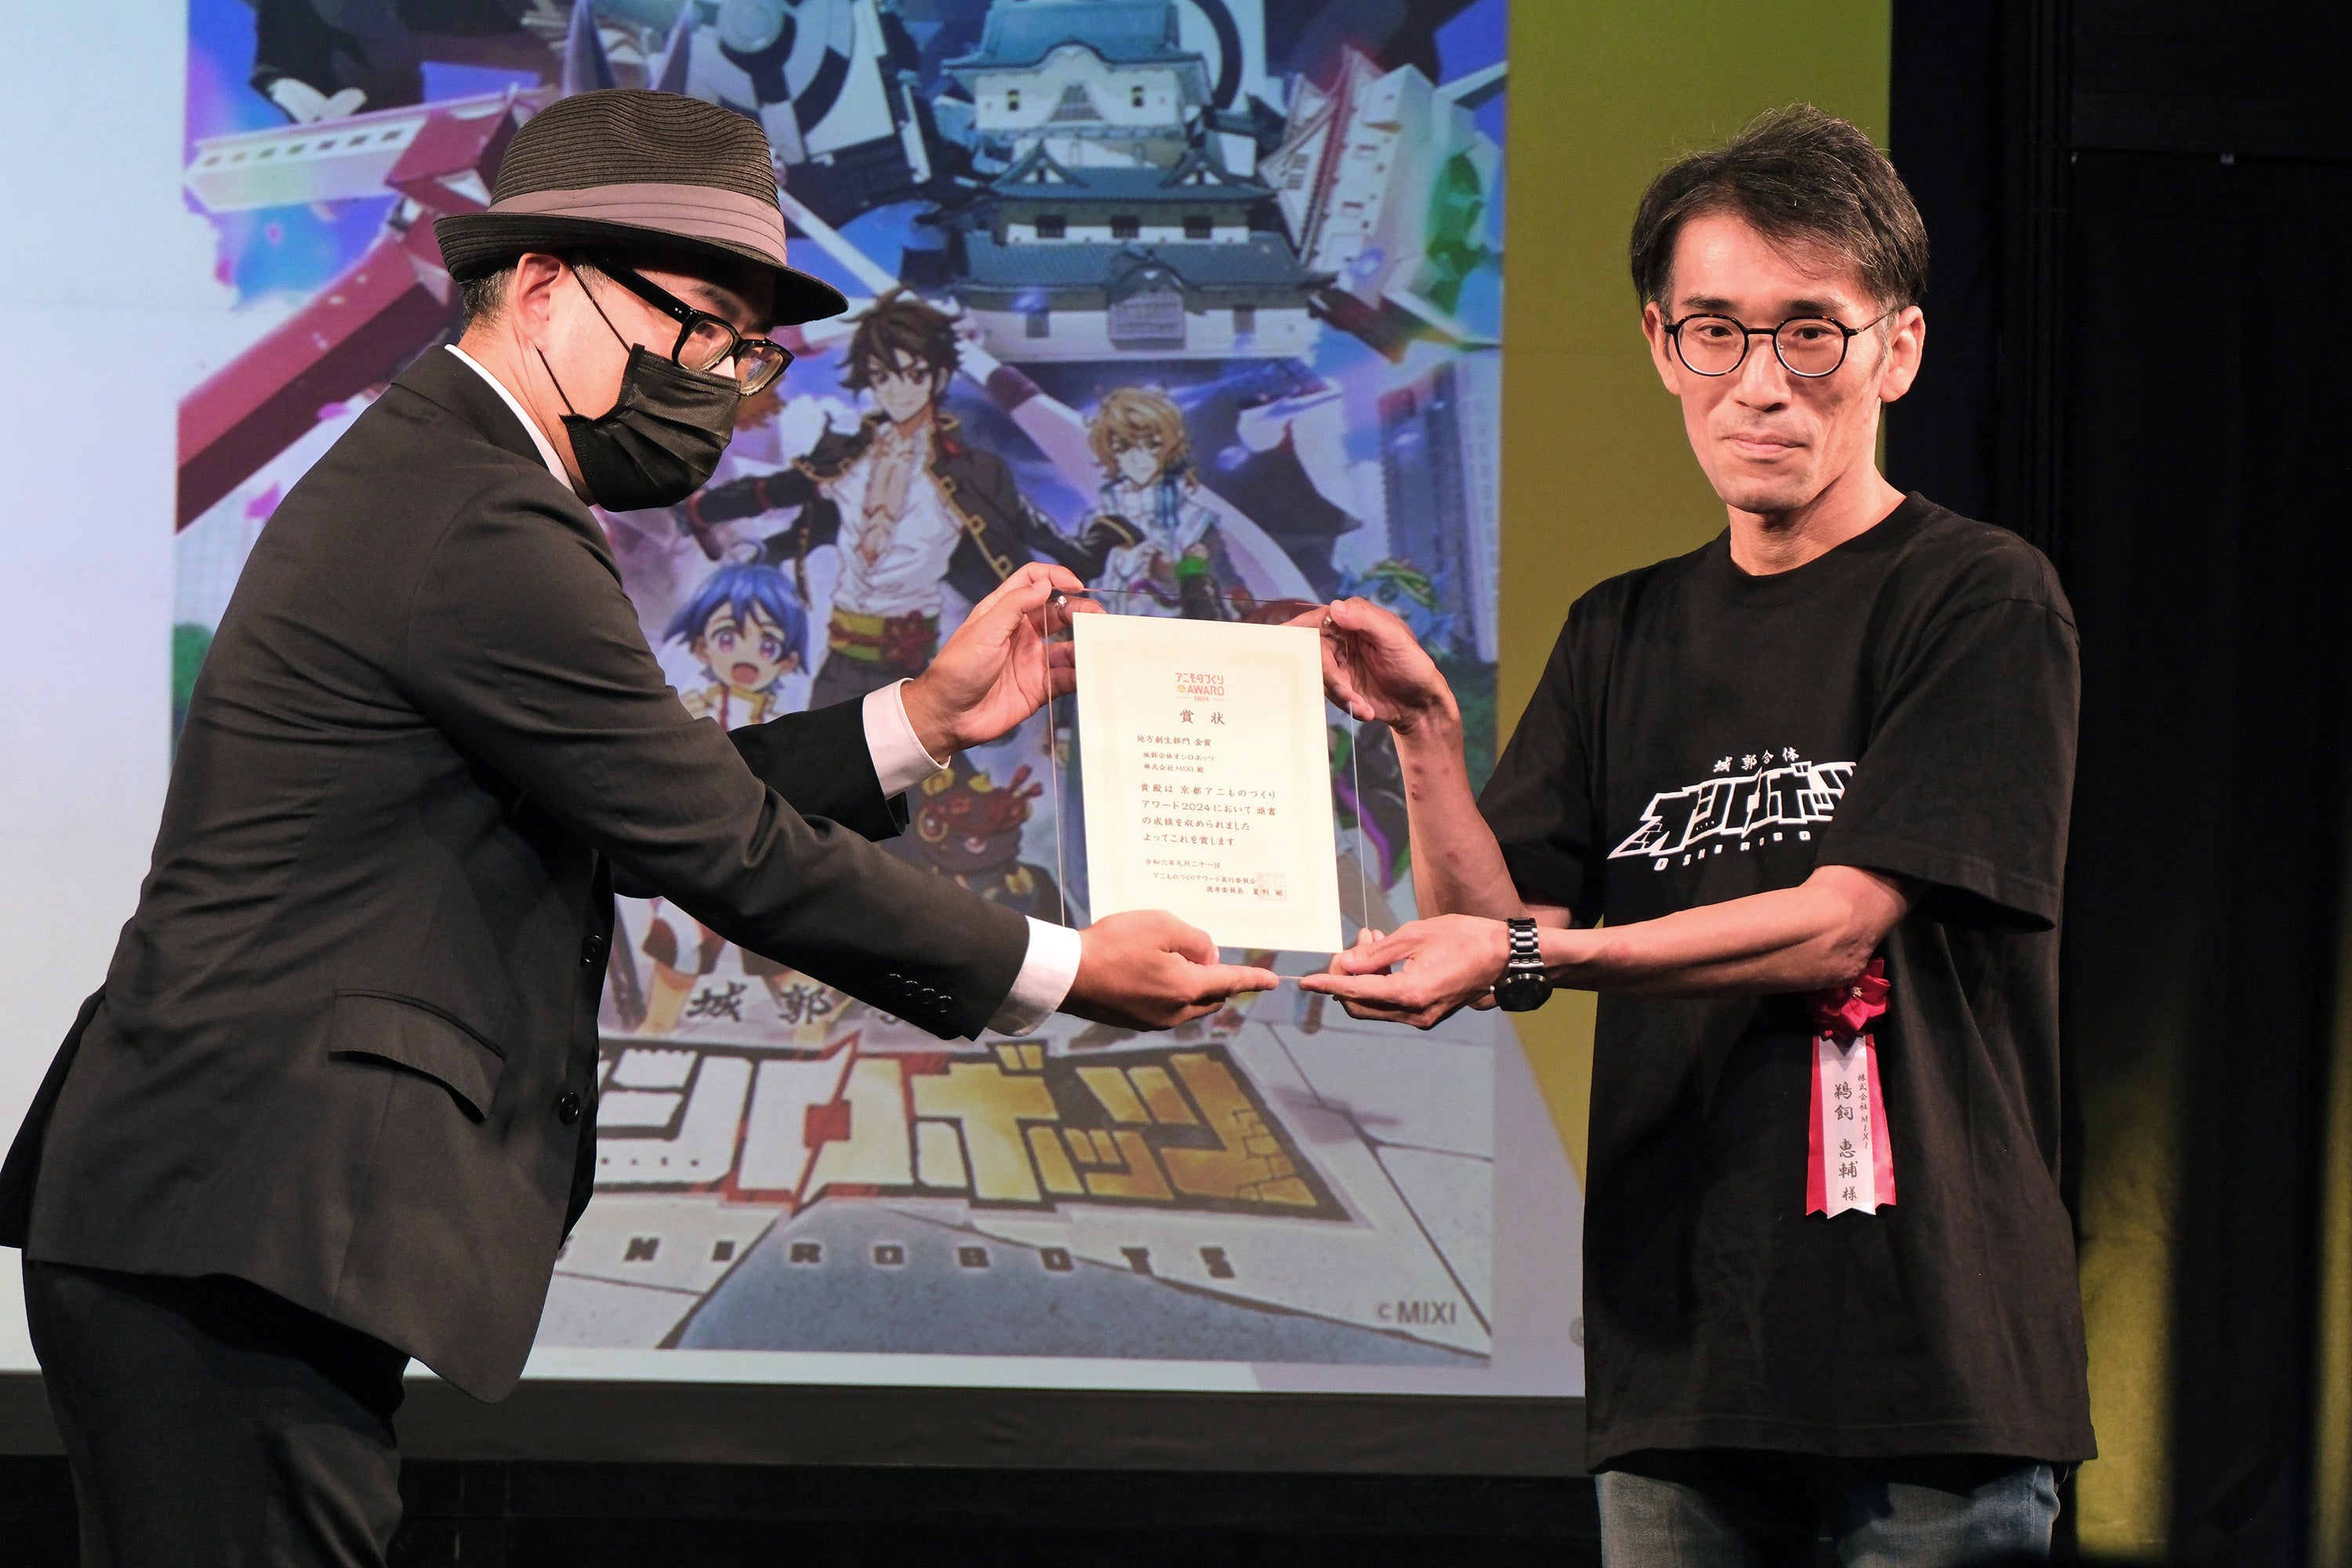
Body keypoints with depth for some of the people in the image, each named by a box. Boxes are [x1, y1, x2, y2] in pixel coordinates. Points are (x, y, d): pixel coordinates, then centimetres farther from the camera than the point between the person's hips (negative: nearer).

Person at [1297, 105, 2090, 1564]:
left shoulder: (1984, 602, -3)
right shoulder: (1625, 636, 16)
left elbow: (1840, 923, -11)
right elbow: (1505, 935, 10)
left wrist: (1521, 953, -19)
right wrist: (1426, 734, -7)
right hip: (1676, 1340, 5)